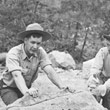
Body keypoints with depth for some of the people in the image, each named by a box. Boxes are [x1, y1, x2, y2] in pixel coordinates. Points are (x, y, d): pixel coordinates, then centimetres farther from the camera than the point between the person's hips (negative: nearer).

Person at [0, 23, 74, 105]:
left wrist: (62, 86, -40)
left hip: (27, 87, 5)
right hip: (9, 88, -5)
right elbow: (17, 75, -40)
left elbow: (50, 71, -22)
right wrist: (26, 91, -59)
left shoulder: (40, 52, -14)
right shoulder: (14, 53, -27)